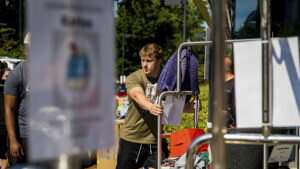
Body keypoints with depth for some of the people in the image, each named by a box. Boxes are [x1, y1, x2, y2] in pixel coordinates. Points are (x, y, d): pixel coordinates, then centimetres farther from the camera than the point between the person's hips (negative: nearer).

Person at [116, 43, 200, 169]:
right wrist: (150, 107, -51)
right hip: (131, 138, -1)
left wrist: (191, 107, -29)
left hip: (155, 140, 2)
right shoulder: (133, 78, -9)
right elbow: (138, 95, -29)